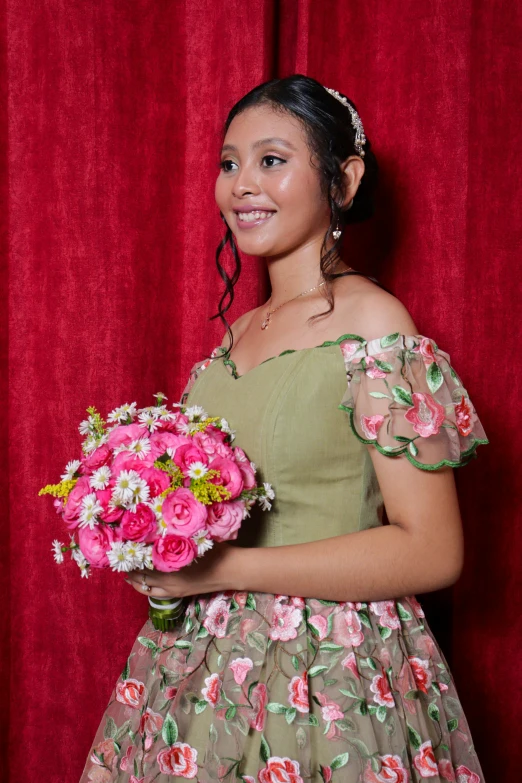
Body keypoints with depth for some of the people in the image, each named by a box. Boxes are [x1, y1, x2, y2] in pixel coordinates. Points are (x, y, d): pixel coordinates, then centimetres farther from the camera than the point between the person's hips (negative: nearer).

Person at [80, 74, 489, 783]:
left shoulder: (372, 324, -15)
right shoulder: (237, 333, 7)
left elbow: (433, 552, -19)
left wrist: (223, 569, -20)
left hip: (328, 674, -6)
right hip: (207, 661, 7)